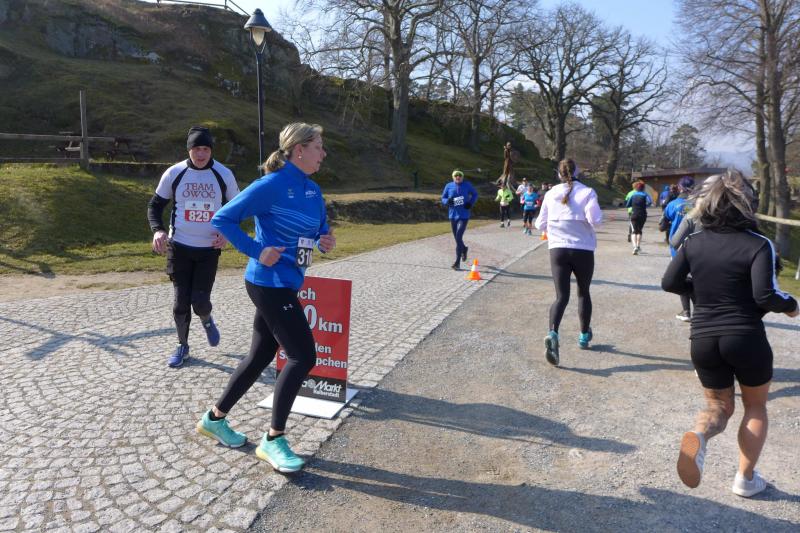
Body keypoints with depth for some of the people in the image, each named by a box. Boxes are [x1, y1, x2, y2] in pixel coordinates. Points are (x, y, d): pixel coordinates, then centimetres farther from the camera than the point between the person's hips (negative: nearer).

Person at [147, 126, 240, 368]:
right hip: (179, 247, 1)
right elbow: (155, 204, 5)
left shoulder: (224, 174, -5)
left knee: (200, 301, -5)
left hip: (210, 249, -1)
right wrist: (158, 230, -13)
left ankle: (206, 320, 32)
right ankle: (182, 346, 25)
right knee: (180, 301, 4)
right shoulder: (174, 173, -5)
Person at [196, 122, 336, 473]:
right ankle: (273, 440, 7)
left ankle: (215, 419, 34)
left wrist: (327, 241, -1)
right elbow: (222, 219, -12)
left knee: (261, 357, 16)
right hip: (270, 284, -9)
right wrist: (256, 251, -17)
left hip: (286, 285, 9)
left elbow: (320, 229, 22)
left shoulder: (312, 189, 10)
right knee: (303, 356, -8)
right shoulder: (271, 185, -15)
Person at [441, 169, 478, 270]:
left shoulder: (467, 185, -1)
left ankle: (457, 263, -11)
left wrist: (471, 203, -5)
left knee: (458, 238, -15)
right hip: (453, 216, 3)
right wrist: (447, 201, -15)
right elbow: (443, 199, 8)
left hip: (463, 216, -3)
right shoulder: (449, 186, 1)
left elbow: (475, 194, 13)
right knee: (457, 238, 15)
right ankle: (464, 249, 50)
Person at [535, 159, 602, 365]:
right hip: (583, 250, -1)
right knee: (583, 292, 19)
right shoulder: (587, 192, -5)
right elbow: (595, 220, -17)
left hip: (557, 250, 1)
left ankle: (552, 334, -27)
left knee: (561, 296, -2)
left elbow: (540, 224, 9)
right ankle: (584, 336, 31)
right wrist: (595, 217, 5)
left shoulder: (551, 194, 3)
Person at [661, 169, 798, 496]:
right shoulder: (758, 244, -11)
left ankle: (698, 435, -14)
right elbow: (765, 295, -19)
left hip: (703, 340, 3)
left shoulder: (694, 242, 0)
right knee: (756, 407, 23)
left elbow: (669, 283, 1)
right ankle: (746, 478, 27)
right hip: (747, 340, -3)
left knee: (719, 405, 20)